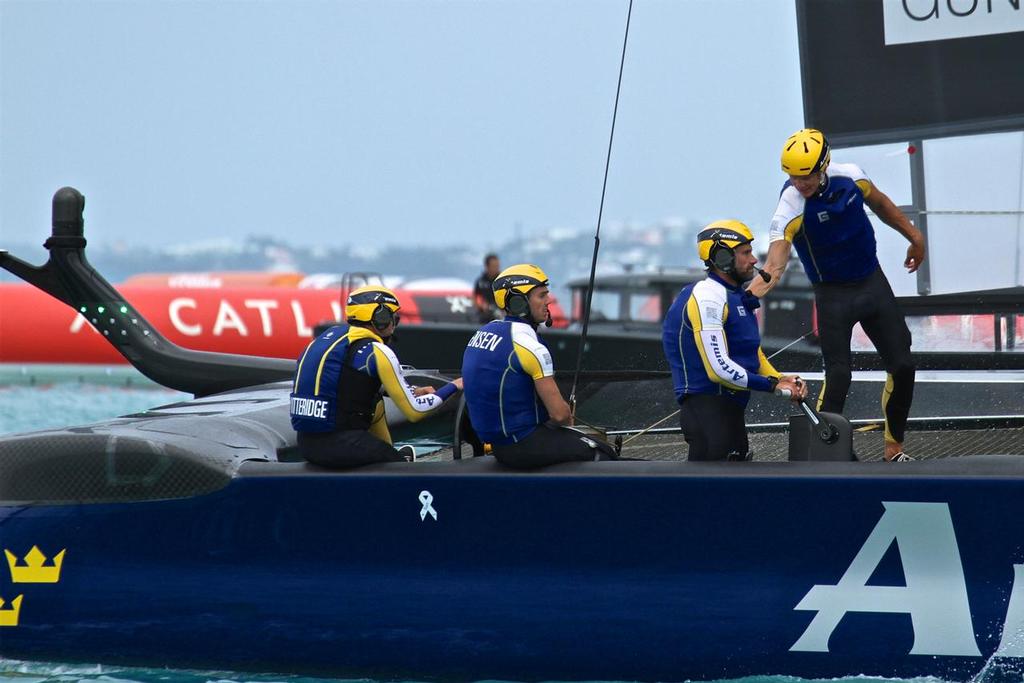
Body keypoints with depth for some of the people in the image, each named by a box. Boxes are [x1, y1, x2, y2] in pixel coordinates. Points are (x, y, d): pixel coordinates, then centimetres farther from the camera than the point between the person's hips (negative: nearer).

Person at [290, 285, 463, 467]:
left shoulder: (332, 334, 11)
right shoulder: (377, 353, -9)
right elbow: (413, 411, -5)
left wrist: (412, 392, 22)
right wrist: (453, 387, 9)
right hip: (341, 446, -7)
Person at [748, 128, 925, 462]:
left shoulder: (849, 176, -12)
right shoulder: (791, 207, -25)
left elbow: (879, 203, 11)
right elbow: (775, 264, -36)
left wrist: (913, 235, 20)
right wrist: (748, 295, -54)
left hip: (872, 282, 5)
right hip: (832, 294, -5)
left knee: (902, 366, 5)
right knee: (838, 376, -14)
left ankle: (895, 448, 21)